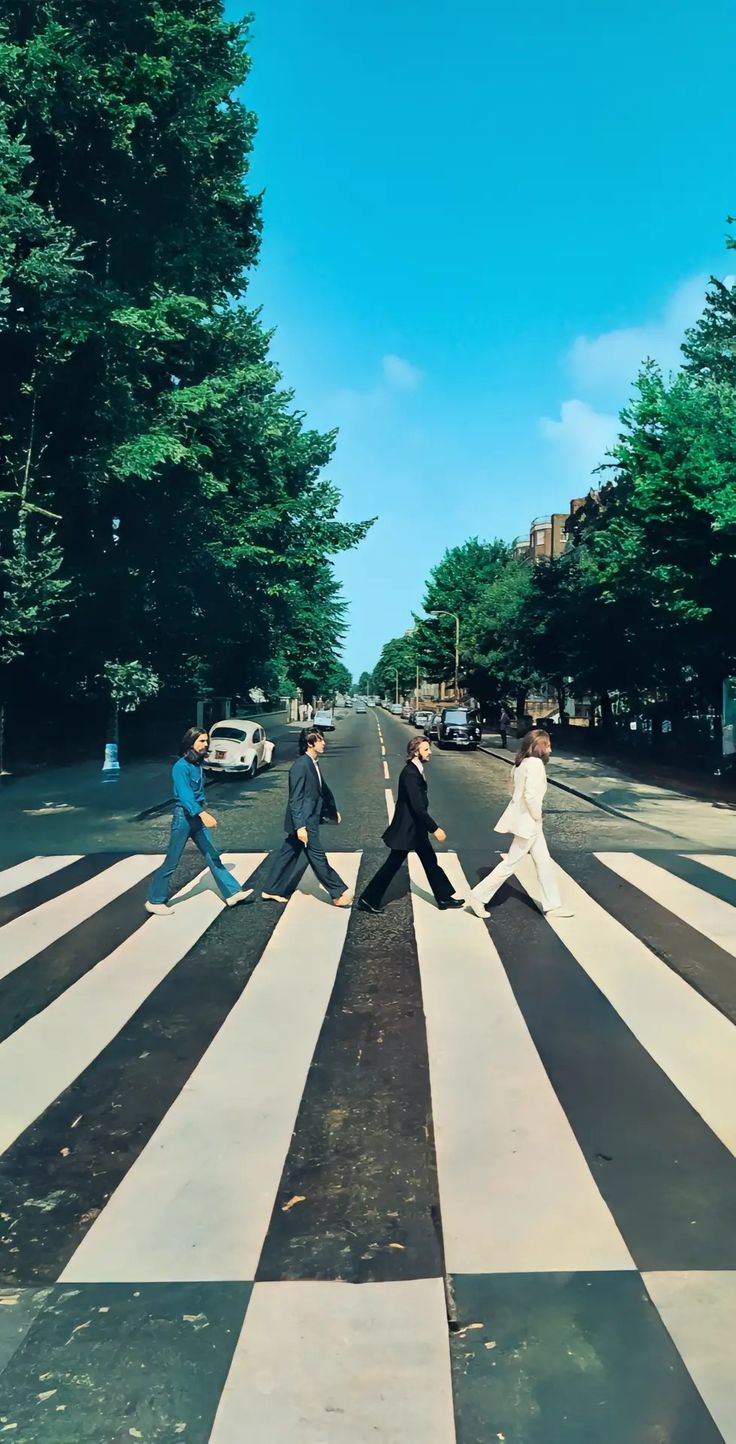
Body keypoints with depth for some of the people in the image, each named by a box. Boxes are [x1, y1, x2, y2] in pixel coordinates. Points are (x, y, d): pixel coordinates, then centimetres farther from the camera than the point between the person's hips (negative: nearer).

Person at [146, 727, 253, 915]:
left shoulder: (197, 764, 8)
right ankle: (155, 901, 13)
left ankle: (232, 893, 12)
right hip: (184, 817, -8)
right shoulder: (181, 767, -18)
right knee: (172, 862, 1)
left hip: (198, 817, 8)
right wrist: (203, 814, -43)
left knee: (213, 856, 9)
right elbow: (184, 794, -31)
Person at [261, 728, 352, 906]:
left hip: (310, 819, 9)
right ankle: (339, 893, 9)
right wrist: (300, 826, -23)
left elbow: (322, 789, 22)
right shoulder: (300, 766, -20)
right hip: (304, 821, -9)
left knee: (289, 854, 15)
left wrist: (332, 810, 27)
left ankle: (272, 890, 25)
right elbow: (295, 799, -21)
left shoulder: (313, 763, 9)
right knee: (317, 856, 1)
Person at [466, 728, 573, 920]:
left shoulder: (523, 762, 9)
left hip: (528, 820, 10)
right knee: (510, 864, 1)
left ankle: (553, 906, 23)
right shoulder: (535, 763, -19)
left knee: (544, 862, 15)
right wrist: (537, 816, -14)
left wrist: (535, 817, 9)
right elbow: (531, 795, -28)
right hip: (528, 821, -10)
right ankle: (478, 897, 9)